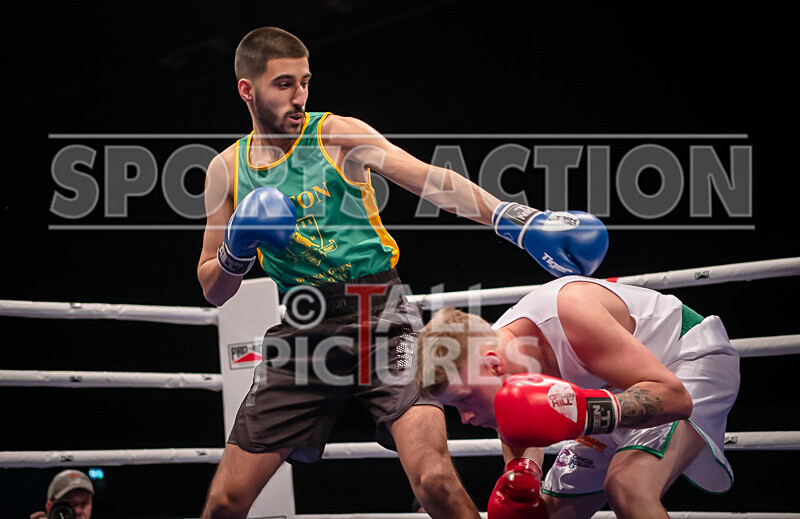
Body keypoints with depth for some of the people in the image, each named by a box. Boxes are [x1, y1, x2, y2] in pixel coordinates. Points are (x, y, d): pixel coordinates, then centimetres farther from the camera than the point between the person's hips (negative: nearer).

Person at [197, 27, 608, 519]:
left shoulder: (339, 134, 0)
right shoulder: (227, 170, 9)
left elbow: (431, 180, -12)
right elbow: (213, 290, 16)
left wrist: (517, 220, -26)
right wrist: (238, 251, -7)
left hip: (381, 317, -3)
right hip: (305, 331, 3)